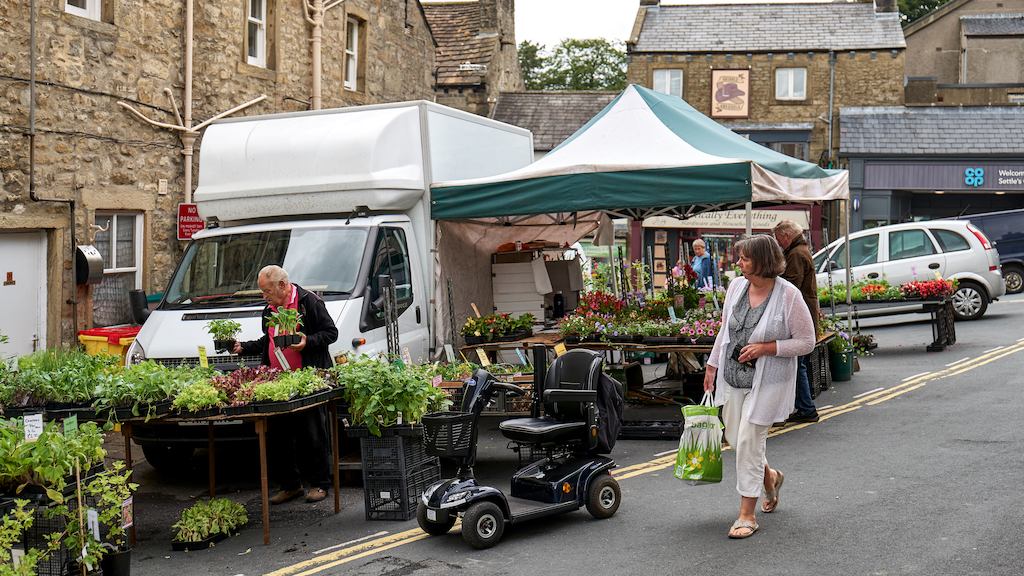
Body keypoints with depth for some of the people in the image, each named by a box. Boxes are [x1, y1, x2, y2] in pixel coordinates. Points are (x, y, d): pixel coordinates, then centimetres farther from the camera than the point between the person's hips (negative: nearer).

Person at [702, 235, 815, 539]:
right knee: (734, 437, 13)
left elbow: (806, 342, -10)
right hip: (732, 377, 6)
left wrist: (766, 348, -20)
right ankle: (770, 477, 43)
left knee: (749, 441, -6)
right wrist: (713, 364, 13)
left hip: (767, 382, -6)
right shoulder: (736, 286, 1)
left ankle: (747, 515, 7)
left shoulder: (788, 295, -16)